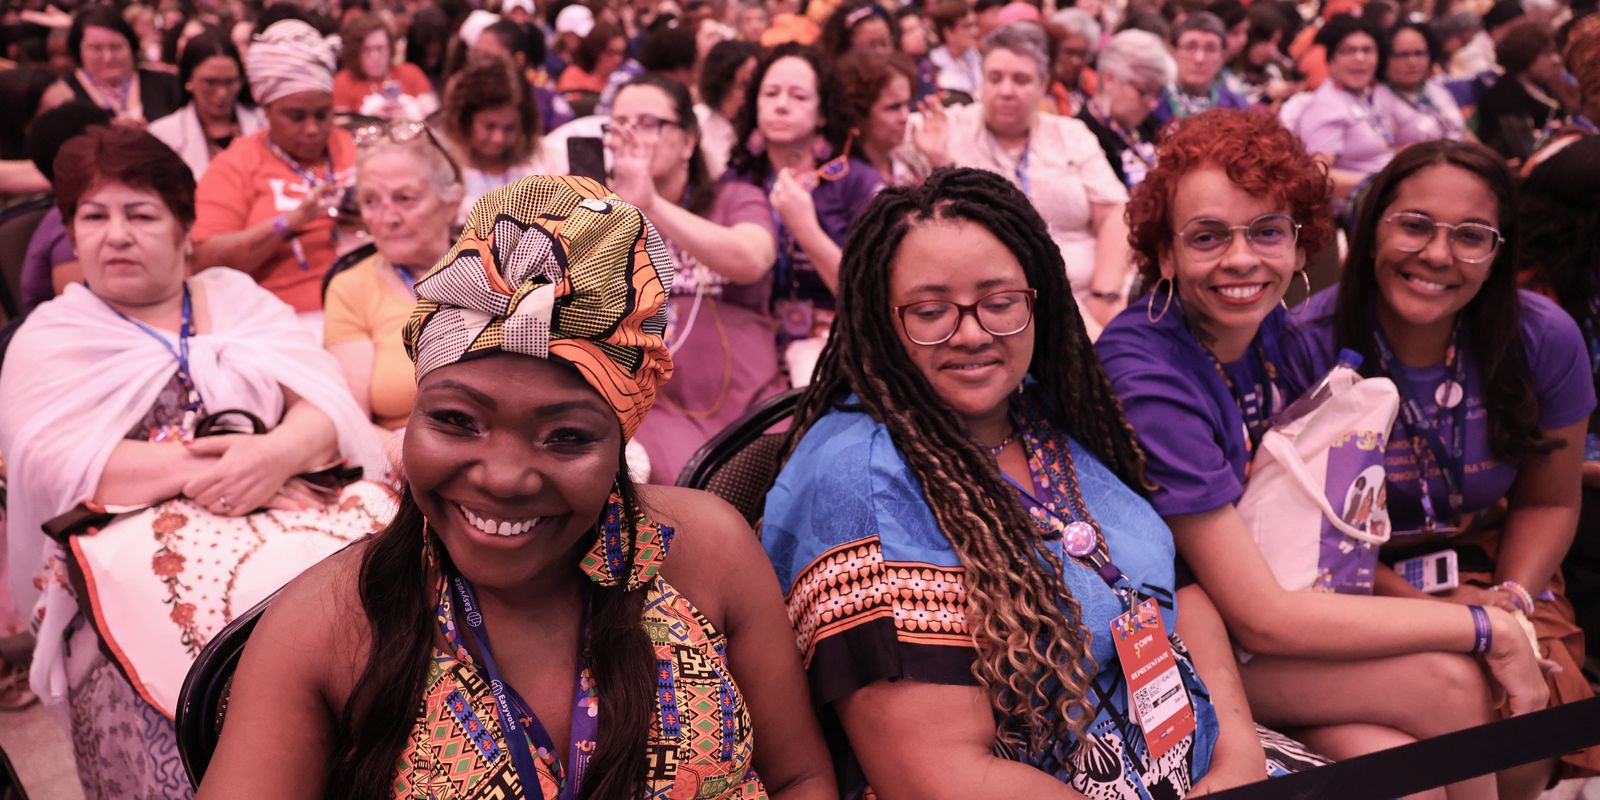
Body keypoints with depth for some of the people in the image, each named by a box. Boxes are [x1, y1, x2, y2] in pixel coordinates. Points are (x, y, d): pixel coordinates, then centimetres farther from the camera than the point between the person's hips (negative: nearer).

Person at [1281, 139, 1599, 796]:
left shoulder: (1543, 340, -8)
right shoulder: (1309, 345, -19)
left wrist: (1512, 598, -11)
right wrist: (1426, 609, -21)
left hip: (1486, 562, 3)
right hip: (1353, 584, -2)